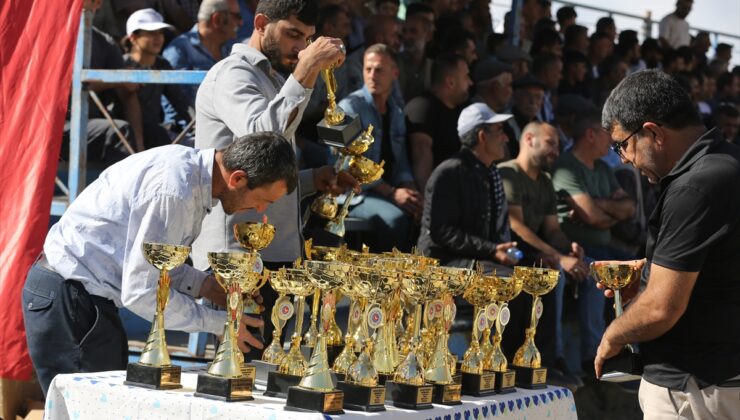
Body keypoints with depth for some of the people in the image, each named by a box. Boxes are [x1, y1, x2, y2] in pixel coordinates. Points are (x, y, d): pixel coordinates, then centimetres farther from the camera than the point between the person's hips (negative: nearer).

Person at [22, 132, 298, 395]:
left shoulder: (188, 162, 3)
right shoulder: (174, 192, -26)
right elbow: (141, 292, -24)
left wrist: (202, 284, 3)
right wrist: (219, 324, -15)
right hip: (68, 300, -9)